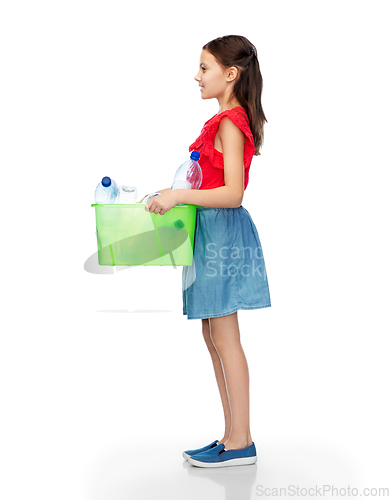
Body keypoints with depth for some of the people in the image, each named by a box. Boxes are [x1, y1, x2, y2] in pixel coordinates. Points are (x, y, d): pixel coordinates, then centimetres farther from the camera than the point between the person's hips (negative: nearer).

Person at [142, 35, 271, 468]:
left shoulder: (229, 123, -13)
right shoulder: (228, 120, 17)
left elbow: (232, 193, -21)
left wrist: (180, 196, -24)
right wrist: (175, 197, 19)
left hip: (223, 230, -10)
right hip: (212, 230, 10)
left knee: (225, 337, -5)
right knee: (213, 336, 12)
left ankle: (240, 443, 4)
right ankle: (233, 437, 19)